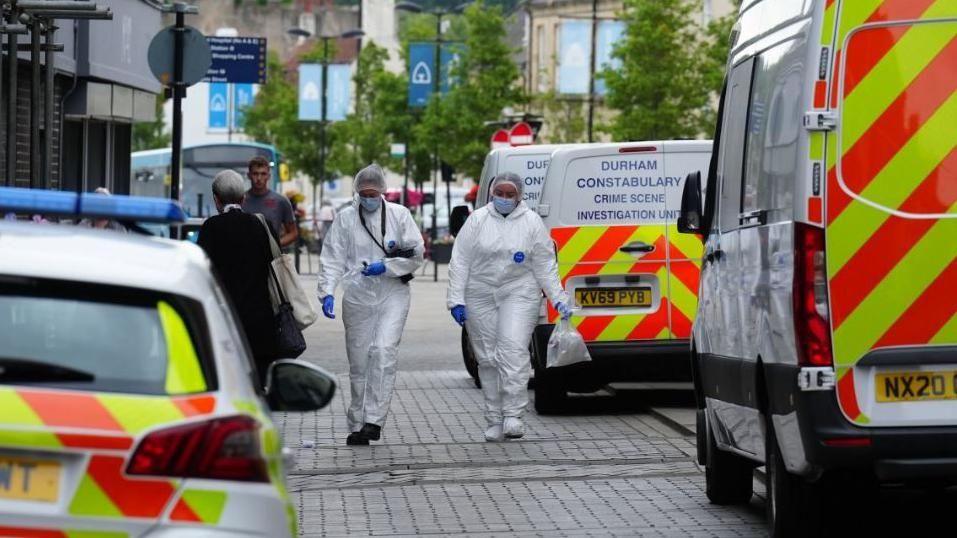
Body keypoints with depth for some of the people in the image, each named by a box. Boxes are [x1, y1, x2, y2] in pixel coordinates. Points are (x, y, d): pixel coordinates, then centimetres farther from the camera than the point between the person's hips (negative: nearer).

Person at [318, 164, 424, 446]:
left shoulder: (399, 215, 4)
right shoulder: (345, 218, 4)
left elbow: (416, 255, 4)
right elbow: (332, 258, 1)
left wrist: (385, 267, -11)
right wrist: (327, 292, -13)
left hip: (393, 295, -1)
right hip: (357, 296, 1)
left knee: (384, 351, -19)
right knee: (359, 362, 5)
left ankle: (374, 420, -20)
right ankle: (357, 425, 15)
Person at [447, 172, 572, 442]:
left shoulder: (531, 222, 1)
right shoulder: (477, 220, 1)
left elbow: (545, 265, 5)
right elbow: (460, 262, 2)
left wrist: (558, 299, -1)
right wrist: (457, 300, -4)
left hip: (519, 294, -1)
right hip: (481, 296, 1)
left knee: (513, 349, -18)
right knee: (488, 358, 3)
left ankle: (513, 415, -19)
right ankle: (495, 422, 9)